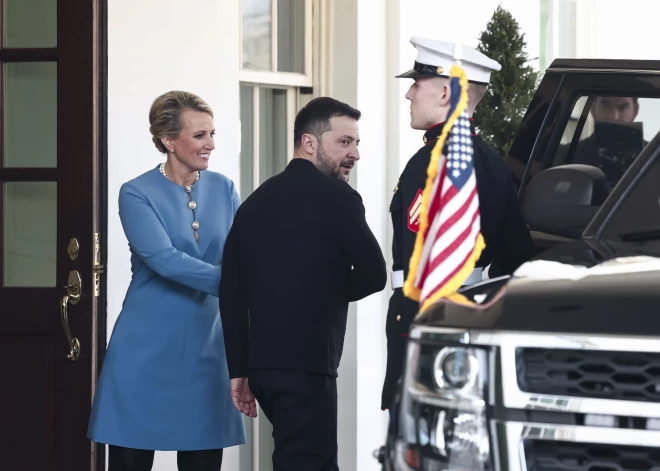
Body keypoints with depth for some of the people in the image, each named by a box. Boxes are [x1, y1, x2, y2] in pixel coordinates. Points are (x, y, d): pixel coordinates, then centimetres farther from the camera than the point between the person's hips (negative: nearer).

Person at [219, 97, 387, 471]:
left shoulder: (256, 201, 11)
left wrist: (239, 370, 14)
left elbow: (231, 294, 10)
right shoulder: (336, 197, -8)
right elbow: (374, 274, -7)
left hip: (263, 362, 7)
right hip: (305, 364, -7)